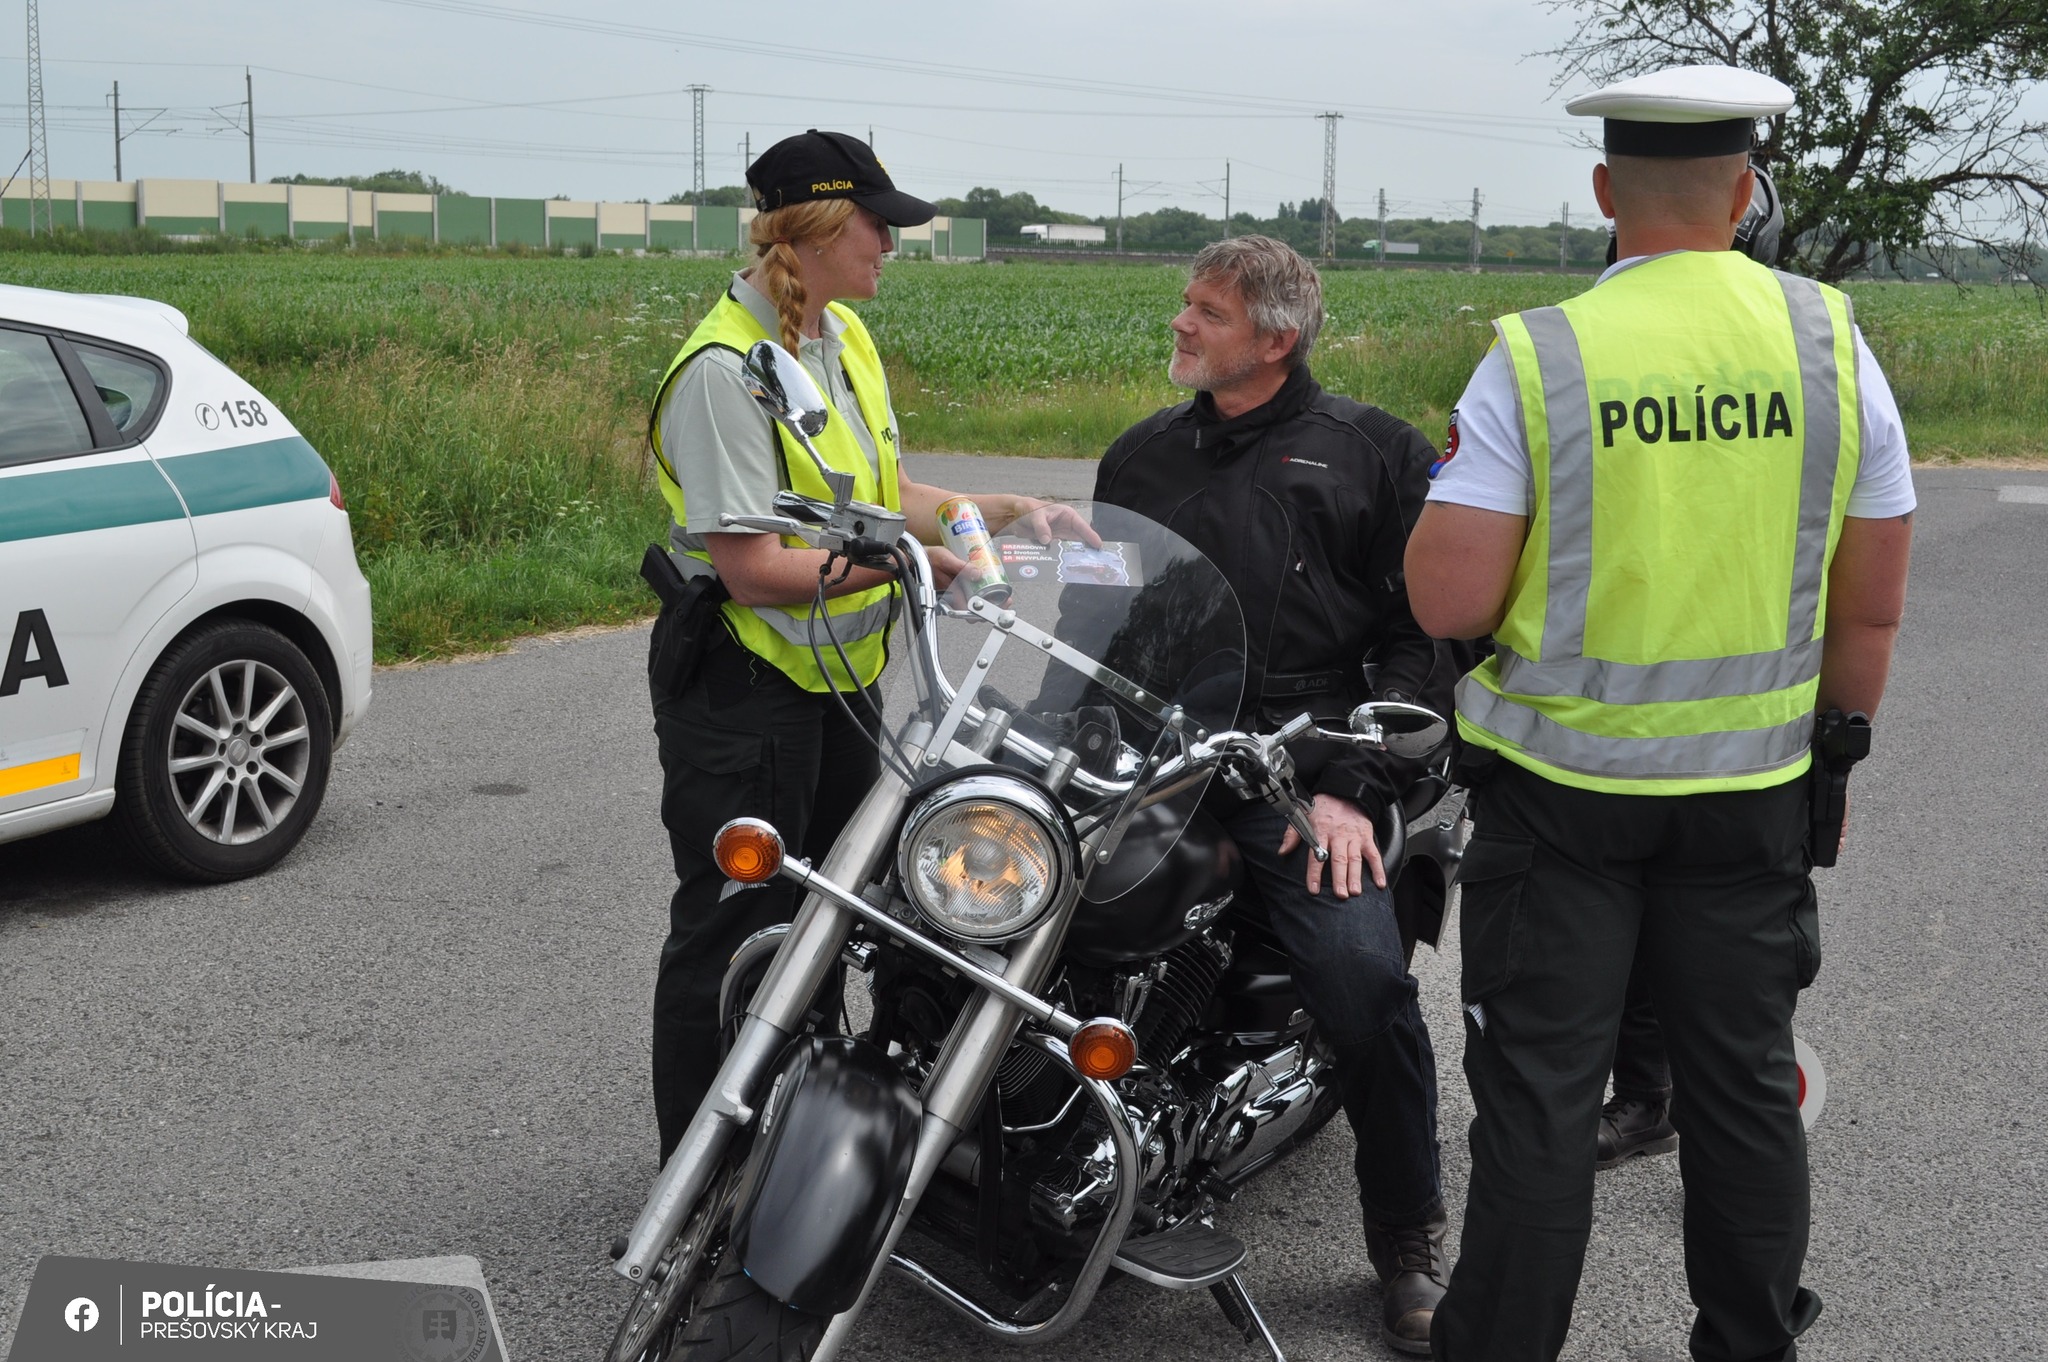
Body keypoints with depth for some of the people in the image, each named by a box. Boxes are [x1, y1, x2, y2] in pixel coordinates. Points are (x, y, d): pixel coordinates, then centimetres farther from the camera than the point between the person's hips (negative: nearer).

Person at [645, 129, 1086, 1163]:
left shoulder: (845, 337, 8)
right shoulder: (724, 368, -21)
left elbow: (883, 496, 14)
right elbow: (755, 570, -25)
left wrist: (1009, 510, 1)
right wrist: (916, 559, -28)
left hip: (839, 677, 9)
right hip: (741, 683, -9)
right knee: (732, 933, 0)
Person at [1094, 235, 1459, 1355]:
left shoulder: (1376, 452, 8)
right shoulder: (1140, 455, 23)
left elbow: (1426, 635, 2)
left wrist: (1357, 788, -9)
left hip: (1294, 769, -4)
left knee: (1365, 976, -26)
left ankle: (1410, 1246, -3)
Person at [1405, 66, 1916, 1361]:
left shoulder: (1534, 359, -14)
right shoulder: (1830, 341, -4)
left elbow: (1449, 600, -17)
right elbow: (1873, 607, 1)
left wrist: (1449, 504, 3)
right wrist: (1835, 750, 15)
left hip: (1564, 785, -3)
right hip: (1753, 790, 3)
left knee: (1540, 1096, 6)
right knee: (1747, 1082, 16)